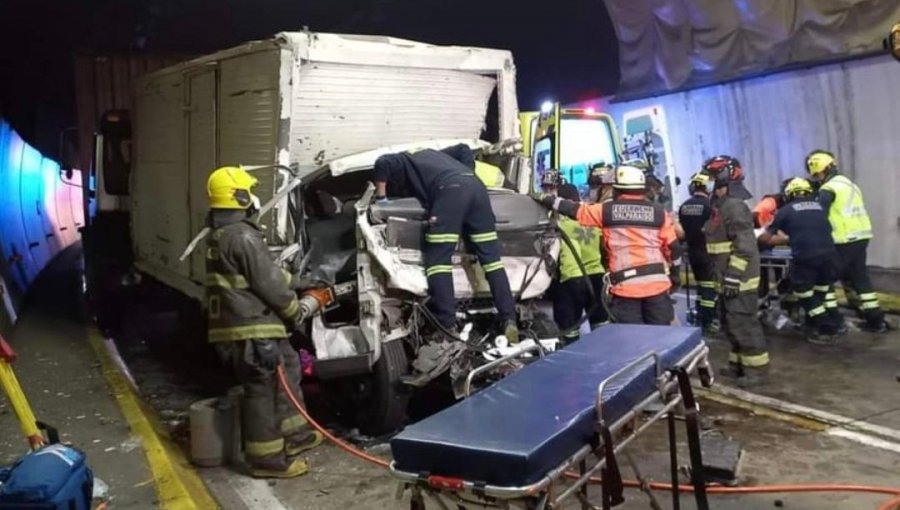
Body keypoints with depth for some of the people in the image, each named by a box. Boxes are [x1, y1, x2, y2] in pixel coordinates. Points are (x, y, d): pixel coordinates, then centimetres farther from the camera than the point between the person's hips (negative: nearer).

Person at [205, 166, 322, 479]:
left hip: (233, 325, 11)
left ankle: (294, 434, 30)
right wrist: (295, 311, -2)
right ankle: (267, 459, 10)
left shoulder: (218, 236, 15)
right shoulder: (243, 236, -18)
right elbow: (269, 284, -17)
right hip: (253, 329, -11)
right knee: (263, 393, -1)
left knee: (288, 369, 21)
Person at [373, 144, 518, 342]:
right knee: (491, 257, 5)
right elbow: (463, 149, 37)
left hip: (451, 189, -6)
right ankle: (509, 321, -1)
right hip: (476, 187, 6)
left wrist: (381, 197, 14)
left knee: (438, 259, -6)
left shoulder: (403, 163, 25)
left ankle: (448, 327, -15)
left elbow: (382, 163, 4)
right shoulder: (431, 154, 43)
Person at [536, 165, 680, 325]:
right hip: (657, 282, 2)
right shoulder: (659, 212, 5)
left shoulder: (607, 210, 1)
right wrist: (674, 275, 19)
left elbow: (574, 210, 5)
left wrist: (544, 199, 17)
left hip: (625, 286, -1)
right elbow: (673, 247, 7)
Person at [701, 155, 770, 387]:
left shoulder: (734, 206, -18)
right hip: (728, 278, 10)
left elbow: (744, 246, -23)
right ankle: (738, 363, 28)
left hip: (739, 279, -10)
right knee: (731, 324, 17)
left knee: (743, 324, -5)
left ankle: (757, 368, 4)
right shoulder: (721, 206, 14)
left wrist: (733, 277, -23)